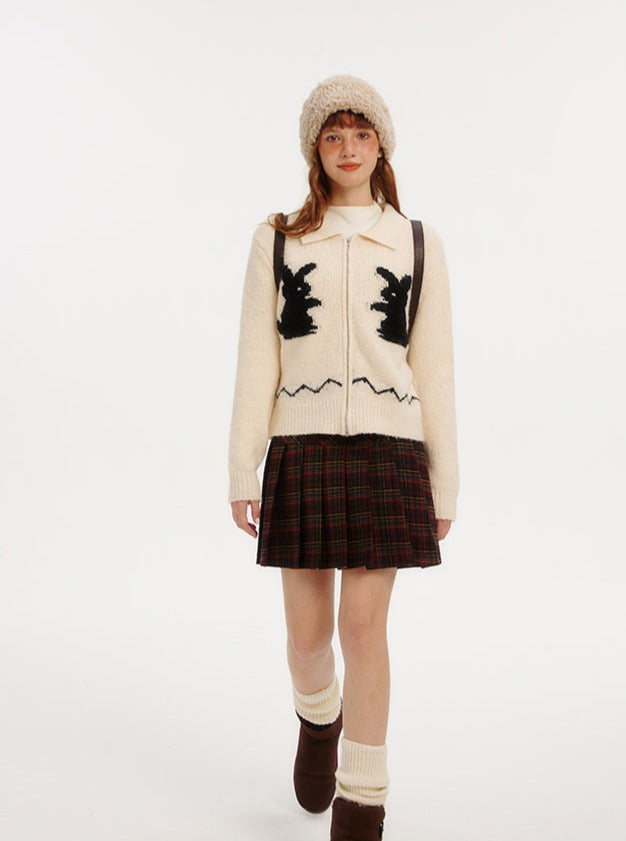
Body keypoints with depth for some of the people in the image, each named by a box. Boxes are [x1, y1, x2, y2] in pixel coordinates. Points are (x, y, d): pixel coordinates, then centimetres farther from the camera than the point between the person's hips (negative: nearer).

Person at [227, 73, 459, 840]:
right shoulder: (277, 239, 8)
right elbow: (255, 361, 4)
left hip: (387, 451, 0)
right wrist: (243, 469, -1)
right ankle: (318, 719, 42)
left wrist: (444, 482, 4)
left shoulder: (418, 243, 9)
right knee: (307, 632, 7)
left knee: (363, 626, -2)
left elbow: (434, 368, 7)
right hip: (301, 450, 1)